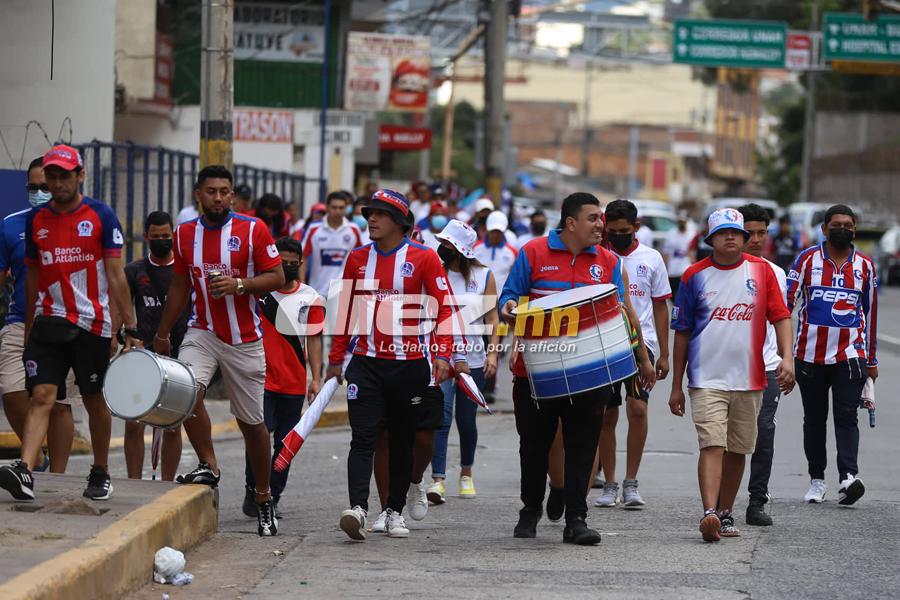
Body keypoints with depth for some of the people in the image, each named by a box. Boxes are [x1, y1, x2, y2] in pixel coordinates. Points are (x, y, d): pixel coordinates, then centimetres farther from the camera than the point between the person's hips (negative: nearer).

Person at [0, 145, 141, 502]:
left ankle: (101, 473, 22)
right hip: (49, 322, 2)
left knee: (94, 399, 8)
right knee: (41, 396, -11)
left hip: (92, 324, -2)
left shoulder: (101, 216, -2)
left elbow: (116, 277, -3)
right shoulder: (36, 219, 8)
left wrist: (130, 328, -6)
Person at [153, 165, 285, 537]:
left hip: (245, 340, -2)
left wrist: (239, 285, -21)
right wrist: (162, 334, 21)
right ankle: (208, 465, -11)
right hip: (202, 333, 2)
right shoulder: (185, 234, 6)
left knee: (251, 420, 5)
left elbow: (277, 277, -5)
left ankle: (264, 498, 20)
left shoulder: (253, 230, -5)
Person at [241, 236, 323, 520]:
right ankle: (252, 491, 1)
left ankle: (272, 498, 16)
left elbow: (314, 340, 6)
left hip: (294, 382, 2)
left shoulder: (311, 299, 5)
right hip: (260, 377, -2)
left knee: (286, 441, 6)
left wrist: (316, 378, -1)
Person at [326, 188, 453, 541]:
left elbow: (443, 309, -5)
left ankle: (395, 512, 21)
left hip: (409, 364, -1)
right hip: (366, 364, 2)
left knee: (403, 442, 10)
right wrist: (336, 359, 15)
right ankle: (358, 509, -23)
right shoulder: (358, 259, 8)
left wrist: (442, 355, -16)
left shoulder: (424, 259, -3)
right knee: (363, 438, -11)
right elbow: (346, 311, 15)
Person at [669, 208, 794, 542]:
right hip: (707, 379, -2)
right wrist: (676, 386, 7)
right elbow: (682, 332, 7)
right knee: (712, 446, -16)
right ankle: (709, 514, -27)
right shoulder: (695, 275, 2)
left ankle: (726, 515, 23)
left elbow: (780, 316, 4)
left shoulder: (761, 270, 5)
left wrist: (787, 358, -13)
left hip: (749, 378, 2)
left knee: (737, 451, 10)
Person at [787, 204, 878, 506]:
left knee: (846, 416, -11)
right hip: (811, 354, 0)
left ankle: (848, 477, -21)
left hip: (850, 355, 0)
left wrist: (872, 360, 16)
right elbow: (787, 300, -2)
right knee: (814, 419, 9)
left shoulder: (865, 265, 9)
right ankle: (816, 479, 17)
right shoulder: (807, 260, 3)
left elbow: (871, 312, 15)